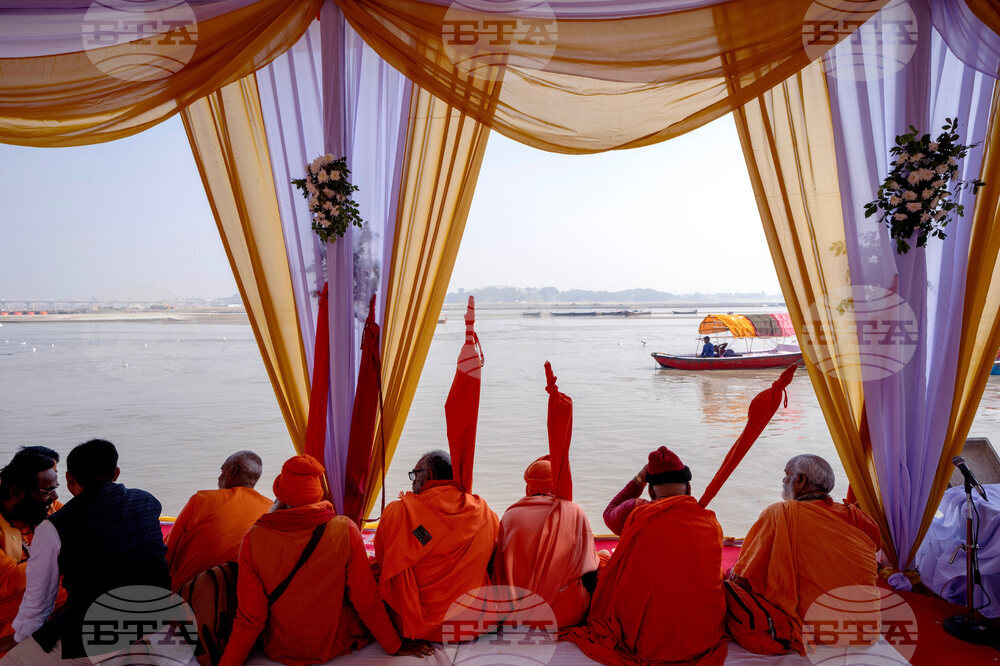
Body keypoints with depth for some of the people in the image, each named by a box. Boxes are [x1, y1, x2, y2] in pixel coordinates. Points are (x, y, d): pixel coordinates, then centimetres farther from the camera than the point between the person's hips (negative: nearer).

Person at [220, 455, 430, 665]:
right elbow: (367, 603, -15)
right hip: (337, 648, -2)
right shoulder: (346, 531, -22)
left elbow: (249, 619, -14)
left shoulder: (253, 539, -19)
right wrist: (396, 646, -2)